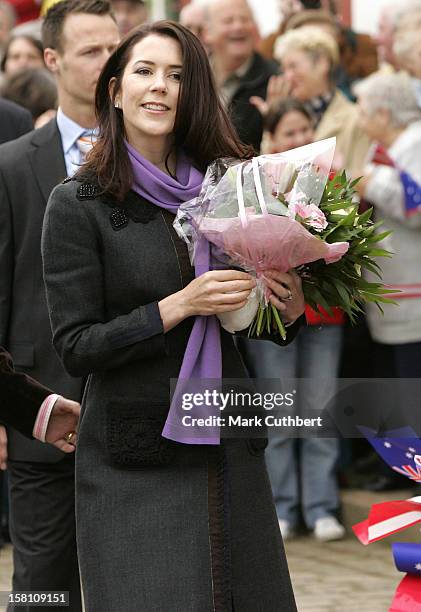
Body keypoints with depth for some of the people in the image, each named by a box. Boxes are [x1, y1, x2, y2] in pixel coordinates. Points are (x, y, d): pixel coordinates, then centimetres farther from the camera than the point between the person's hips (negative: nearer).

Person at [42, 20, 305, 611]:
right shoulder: (79, 203, -6)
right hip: (136, 461, -5)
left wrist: (291, 308, -6)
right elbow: (75, 346, -11)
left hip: (231, 450, 5)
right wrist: (179, 306, -20)